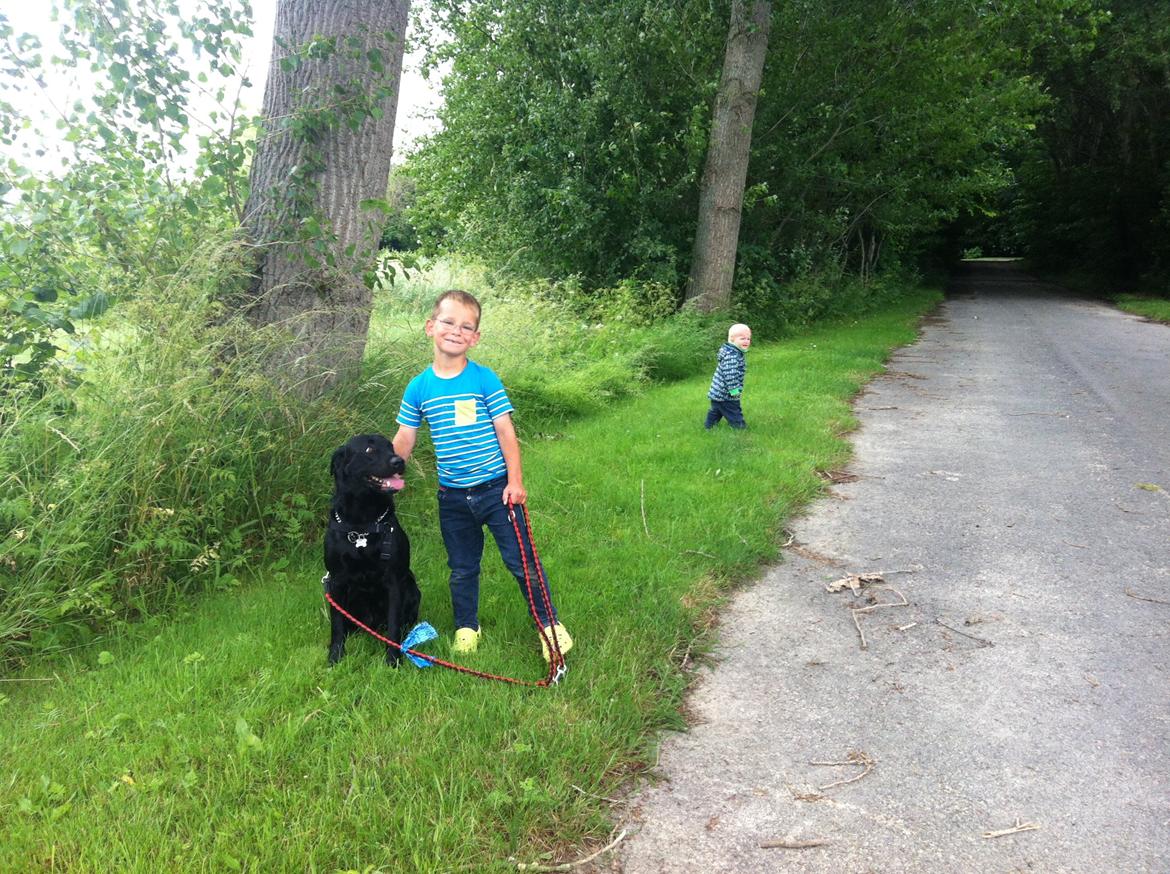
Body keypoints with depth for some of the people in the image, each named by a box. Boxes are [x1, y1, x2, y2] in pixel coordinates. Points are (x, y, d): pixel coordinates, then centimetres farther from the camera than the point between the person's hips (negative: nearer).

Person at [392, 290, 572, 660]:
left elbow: (505, 432, -6)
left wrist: (515, 481, -10)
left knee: (521, 559, 3)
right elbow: (403, 442, 5)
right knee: (462, 568, 17)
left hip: (494, 488, -2)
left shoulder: (484, 379, -7)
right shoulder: (419, 387, -1)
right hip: (452, 497, 3)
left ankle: (549, 623, 19)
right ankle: (467, 628, 36)